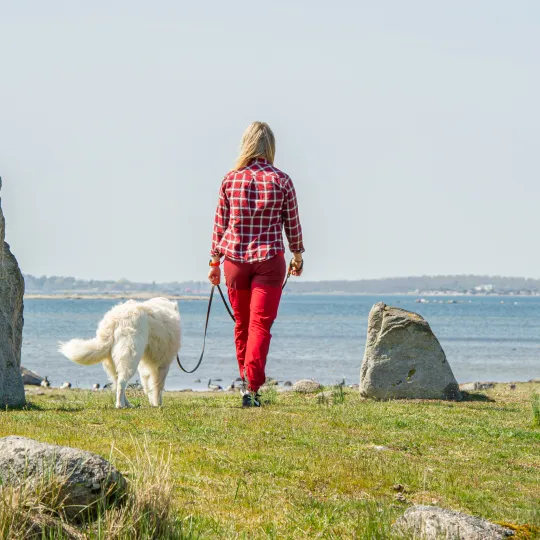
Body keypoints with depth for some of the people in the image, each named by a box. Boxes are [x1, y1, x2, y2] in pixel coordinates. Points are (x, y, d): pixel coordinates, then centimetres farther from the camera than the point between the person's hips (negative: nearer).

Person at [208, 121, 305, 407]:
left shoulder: (230, 180, -1)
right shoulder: (281, 181, -4)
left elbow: (220, 224, 4)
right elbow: (292, 224, 4)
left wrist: (215, 261, 14)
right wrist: (298, 256, 20)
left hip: (235, 257, 2)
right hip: (269, 259, -2)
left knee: (242, 323, 16)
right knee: (261, 323, -4)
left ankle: (246, 380, 27)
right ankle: (252, 385, -17)